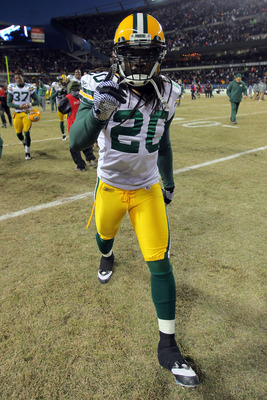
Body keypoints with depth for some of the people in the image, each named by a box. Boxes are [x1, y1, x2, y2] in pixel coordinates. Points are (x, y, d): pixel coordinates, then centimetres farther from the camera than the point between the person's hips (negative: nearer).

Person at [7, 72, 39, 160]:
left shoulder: (29, 87, -4)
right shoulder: (12, 87, 0)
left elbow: (37, 101, 0)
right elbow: (8, 103, 0)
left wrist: (30, 104, -20)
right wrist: (18, 106, -17)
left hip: (27, 113, -2)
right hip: (17, 114, 2)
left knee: (27, 132, -12)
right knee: (18, 133, 7)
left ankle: (27, 153, 1)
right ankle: (24, 143, 42)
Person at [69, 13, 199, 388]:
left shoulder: (165, 93, -3)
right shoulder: (102, 86, -14)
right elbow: (76, 142, -26)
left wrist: (168, 182, 17)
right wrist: (98, 111, -45)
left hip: (148, 189, 2)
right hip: (110, 186, -1)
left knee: (160, 262, -3)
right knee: (104, 233, 23)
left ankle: (167, 346, 12)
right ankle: (107, 257, 65)